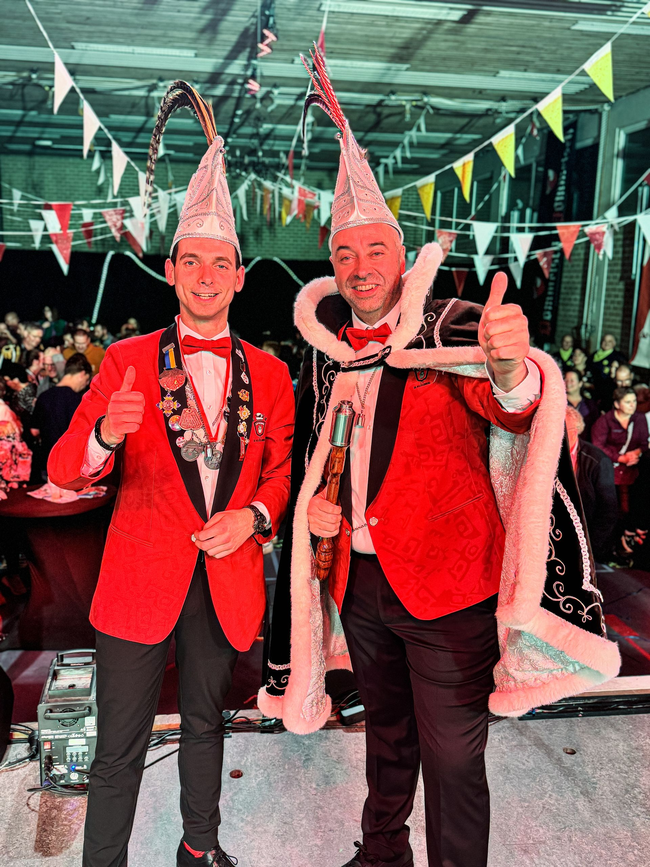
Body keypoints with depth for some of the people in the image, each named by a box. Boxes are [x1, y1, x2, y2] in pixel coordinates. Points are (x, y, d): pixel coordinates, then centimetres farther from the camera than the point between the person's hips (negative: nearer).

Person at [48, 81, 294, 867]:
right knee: (119, 749, 5)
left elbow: (281, 472, 9)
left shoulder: (269, 374, 3)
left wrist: (254, 515, -13)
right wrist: (104, 434, -30)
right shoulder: (126, 360, -3)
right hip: (140, 578, -2)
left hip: (228, 578, 3)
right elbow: (65, 471, -7)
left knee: (205, 725, 21)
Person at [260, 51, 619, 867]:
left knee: (452, 757, 3)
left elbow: (508, 407, -29)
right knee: (387, 732, 24)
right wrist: (316, 502, 0)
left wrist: (512, 368, -51)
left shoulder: (453, 329, -10)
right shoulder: (325, 349, 6)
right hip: (358, 577, 6)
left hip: (444, 579, -5)